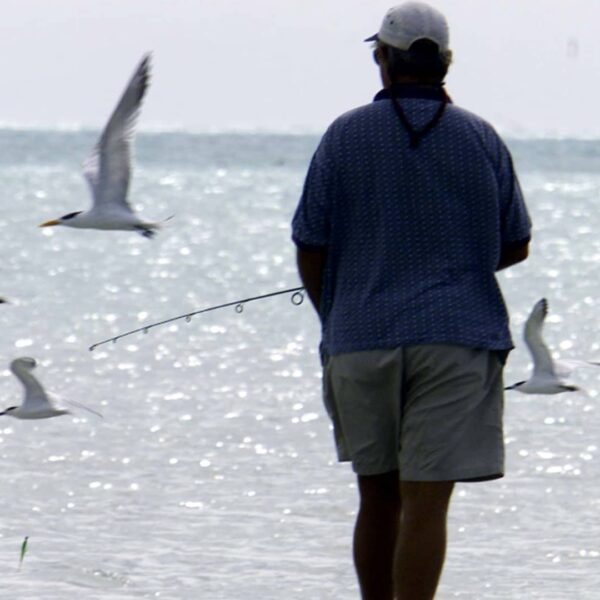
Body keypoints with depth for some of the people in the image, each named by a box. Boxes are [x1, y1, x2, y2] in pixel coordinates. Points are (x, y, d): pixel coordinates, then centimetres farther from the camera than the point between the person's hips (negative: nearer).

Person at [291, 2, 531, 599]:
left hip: (360, 339, 1)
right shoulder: (481, 140, 2)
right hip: (456, 337, -1)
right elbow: (515, 246, 10)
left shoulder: (344, 136, 0)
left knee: (378, 498, 13)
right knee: (425, 503, -6)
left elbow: (309, 250, 3)